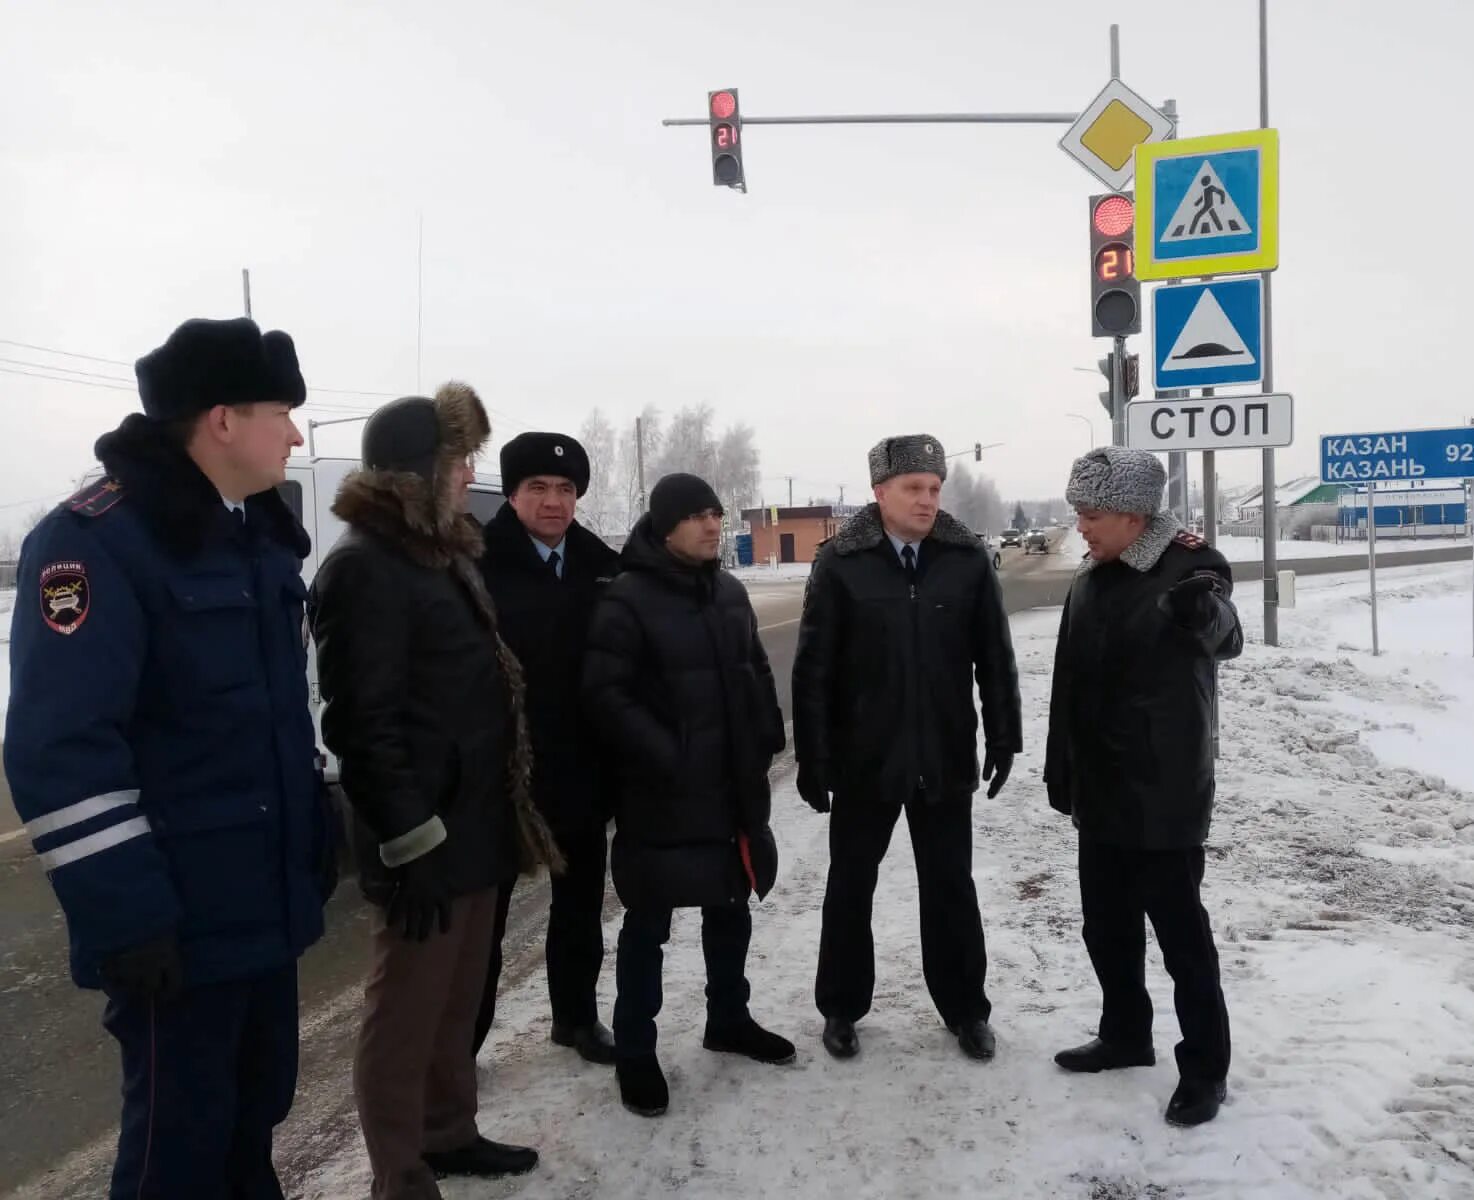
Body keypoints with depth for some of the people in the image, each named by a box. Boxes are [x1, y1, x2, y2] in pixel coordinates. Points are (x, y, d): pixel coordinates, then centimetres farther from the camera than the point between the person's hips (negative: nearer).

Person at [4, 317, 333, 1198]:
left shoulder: (262, 535, 11)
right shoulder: (99, 538, -16)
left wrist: (317, 835, 16)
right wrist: (126, 916, -22)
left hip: (267, 903, 8)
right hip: (181, 923, -8)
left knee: (256, 1103, 20)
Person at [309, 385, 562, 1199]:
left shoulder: (444, 553, 14)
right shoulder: (364, 567, -16)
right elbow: (361, 723, -22)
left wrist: (506, 806, 18)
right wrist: (410, 843, -22)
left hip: (475, 821, 9)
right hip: (427, 837, -9)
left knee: (458, 999, 21)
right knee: (407, 1012, 5)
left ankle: (447, 1135, 38)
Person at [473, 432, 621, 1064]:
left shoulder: (603, 567, 3)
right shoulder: (480, 563, -14)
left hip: (581, 769, 5)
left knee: (580, 902, 20)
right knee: (484, 908, 8)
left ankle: (576, 1016, 39)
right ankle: (462, 1037, 25)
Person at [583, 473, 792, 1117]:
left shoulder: (729, 592, 9)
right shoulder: (627, 599, -14)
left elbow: (756, 669, 18)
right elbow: (605, 693, -19)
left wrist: (768, 736, 6)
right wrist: (663, 755, -23)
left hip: (733, 786, 7)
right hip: (661, 796, -7)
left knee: (731, 908, 20)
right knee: (648, 924, 4)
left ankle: (729, 1019, 39)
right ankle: (635, 1051, 18)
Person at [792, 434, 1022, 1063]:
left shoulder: (968, 559, -2)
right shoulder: (841, 563, -8)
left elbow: (995, 658, 4)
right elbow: (813, 669, -7)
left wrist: (1003, 737, 3)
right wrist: (813, 758, -9)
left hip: (945, 758, 1)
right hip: (864, 758, -1)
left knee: (951, 886, 12)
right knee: (850, 886, 12)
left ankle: (965, 1010, 29)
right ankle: (841, 1009, 28)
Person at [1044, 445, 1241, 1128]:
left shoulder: (1190, 567, -13)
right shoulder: (1091, 580, 8)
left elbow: (1228, 638, -26)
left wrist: (1205, 613, -44)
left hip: (1167, 796, -7)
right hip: (1102, 792, 7)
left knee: (1180, 929, 2)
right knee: (1107, 925, 17)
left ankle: (1205, 1068, 17)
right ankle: (1126, 1034, 35)